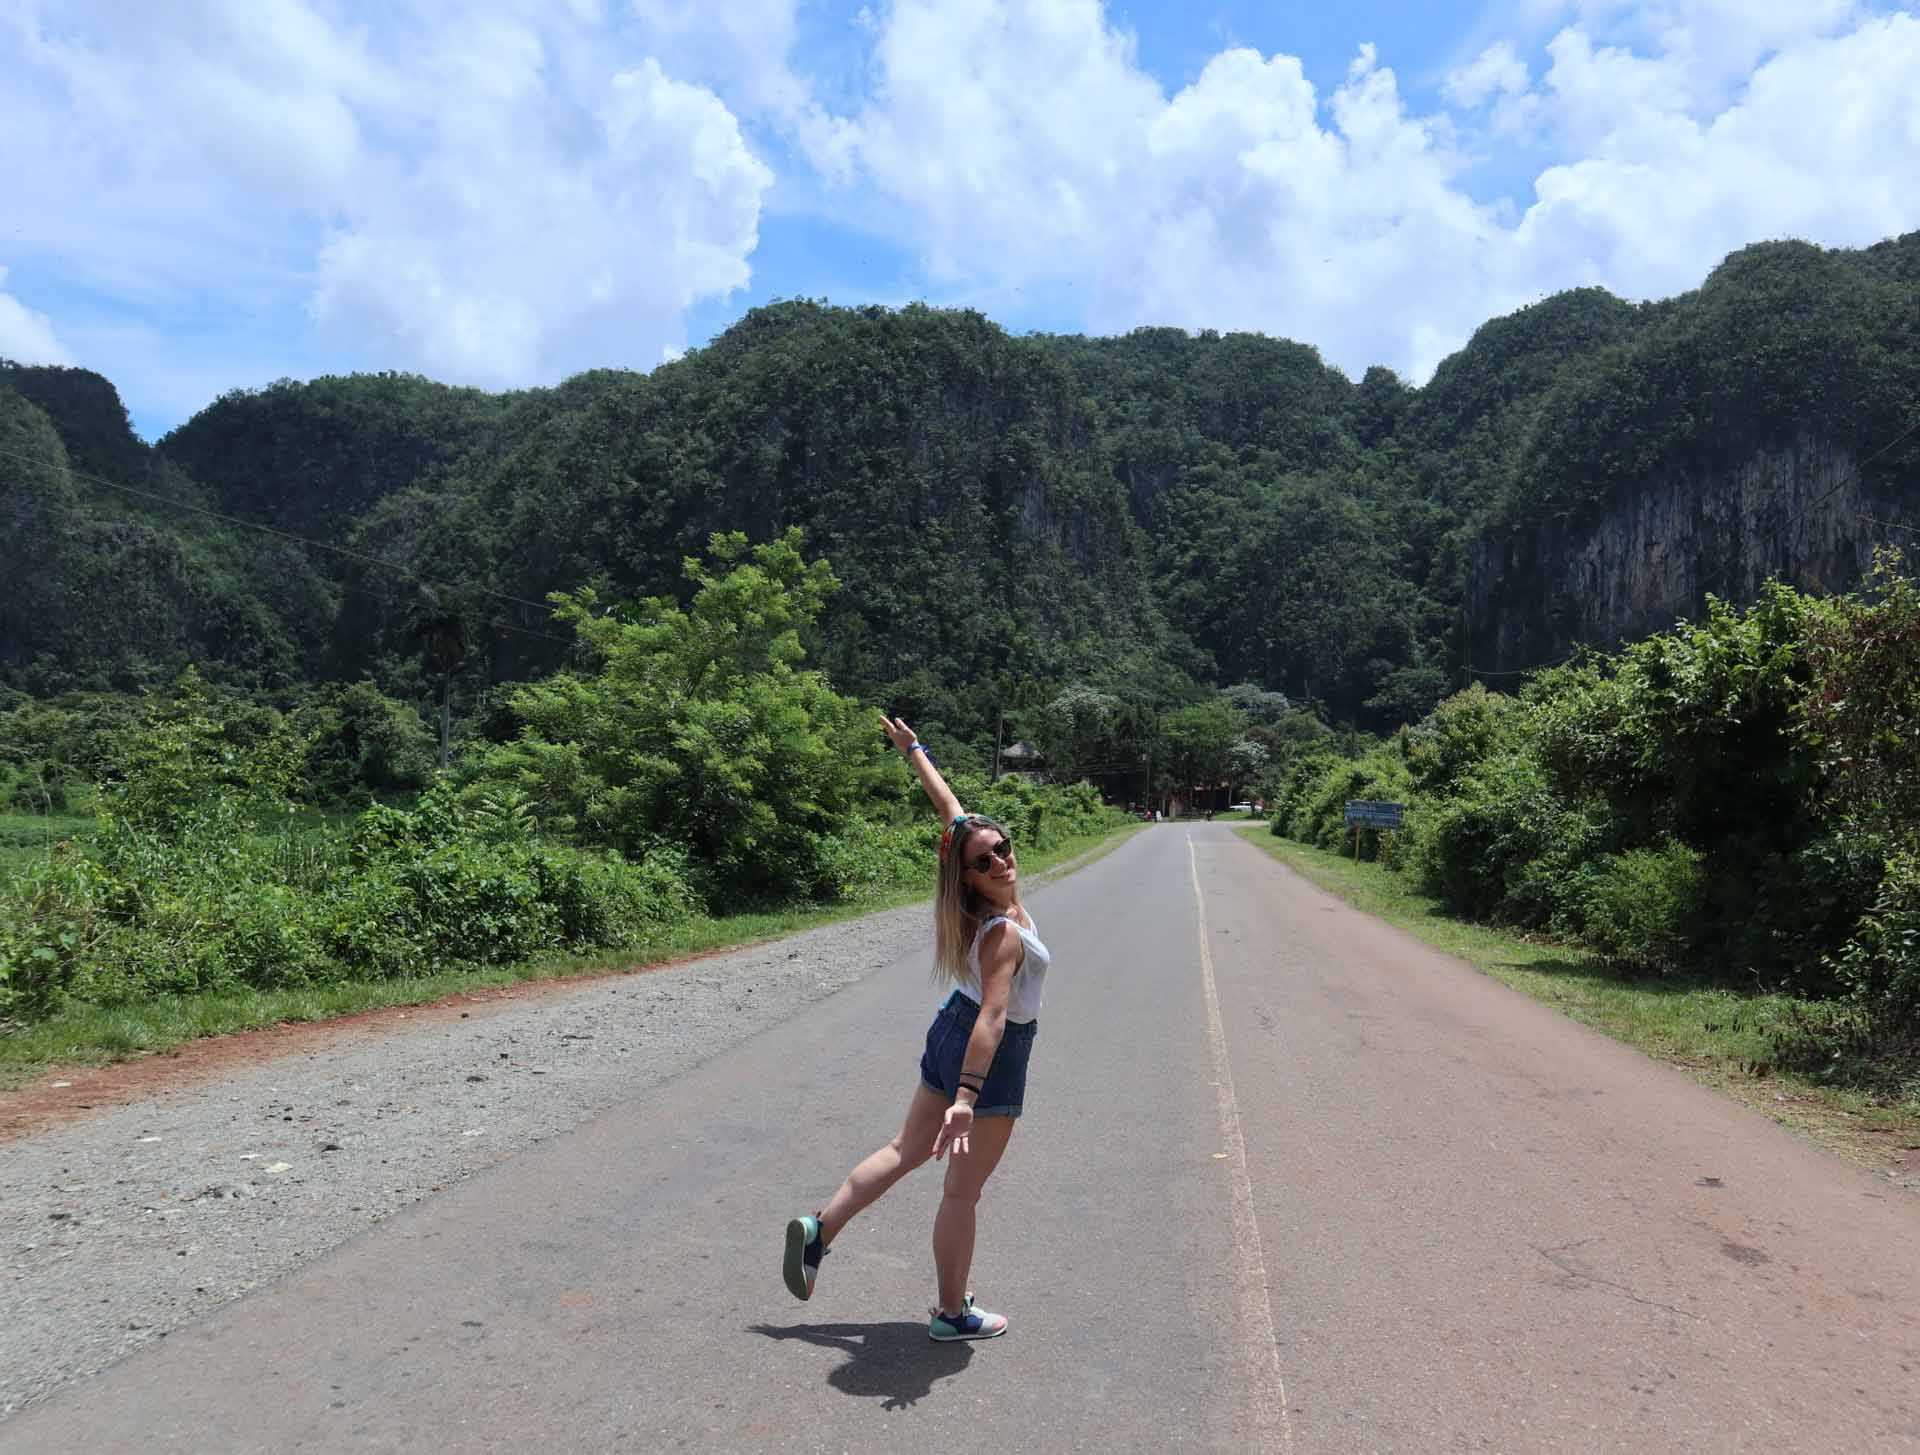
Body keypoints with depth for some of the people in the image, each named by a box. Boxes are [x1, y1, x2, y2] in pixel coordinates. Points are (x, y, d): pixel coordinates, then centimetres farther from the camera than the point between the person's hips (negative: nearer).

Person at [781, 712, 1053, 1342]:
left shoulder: (997, 895, -8)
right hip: (989, 1057, -8)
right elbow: (993, 1015, -39)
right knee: (963, 1189, 6)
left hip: (950, 1031, 9)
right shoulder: (1005, 933, -30)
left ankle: (820, 1227, 25)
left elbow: (952, 808, 4)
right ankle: (952, 1313, 22)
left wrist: (913, 750, 16)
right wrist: (967, 1094, -45)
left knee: (908, 1149, 23)